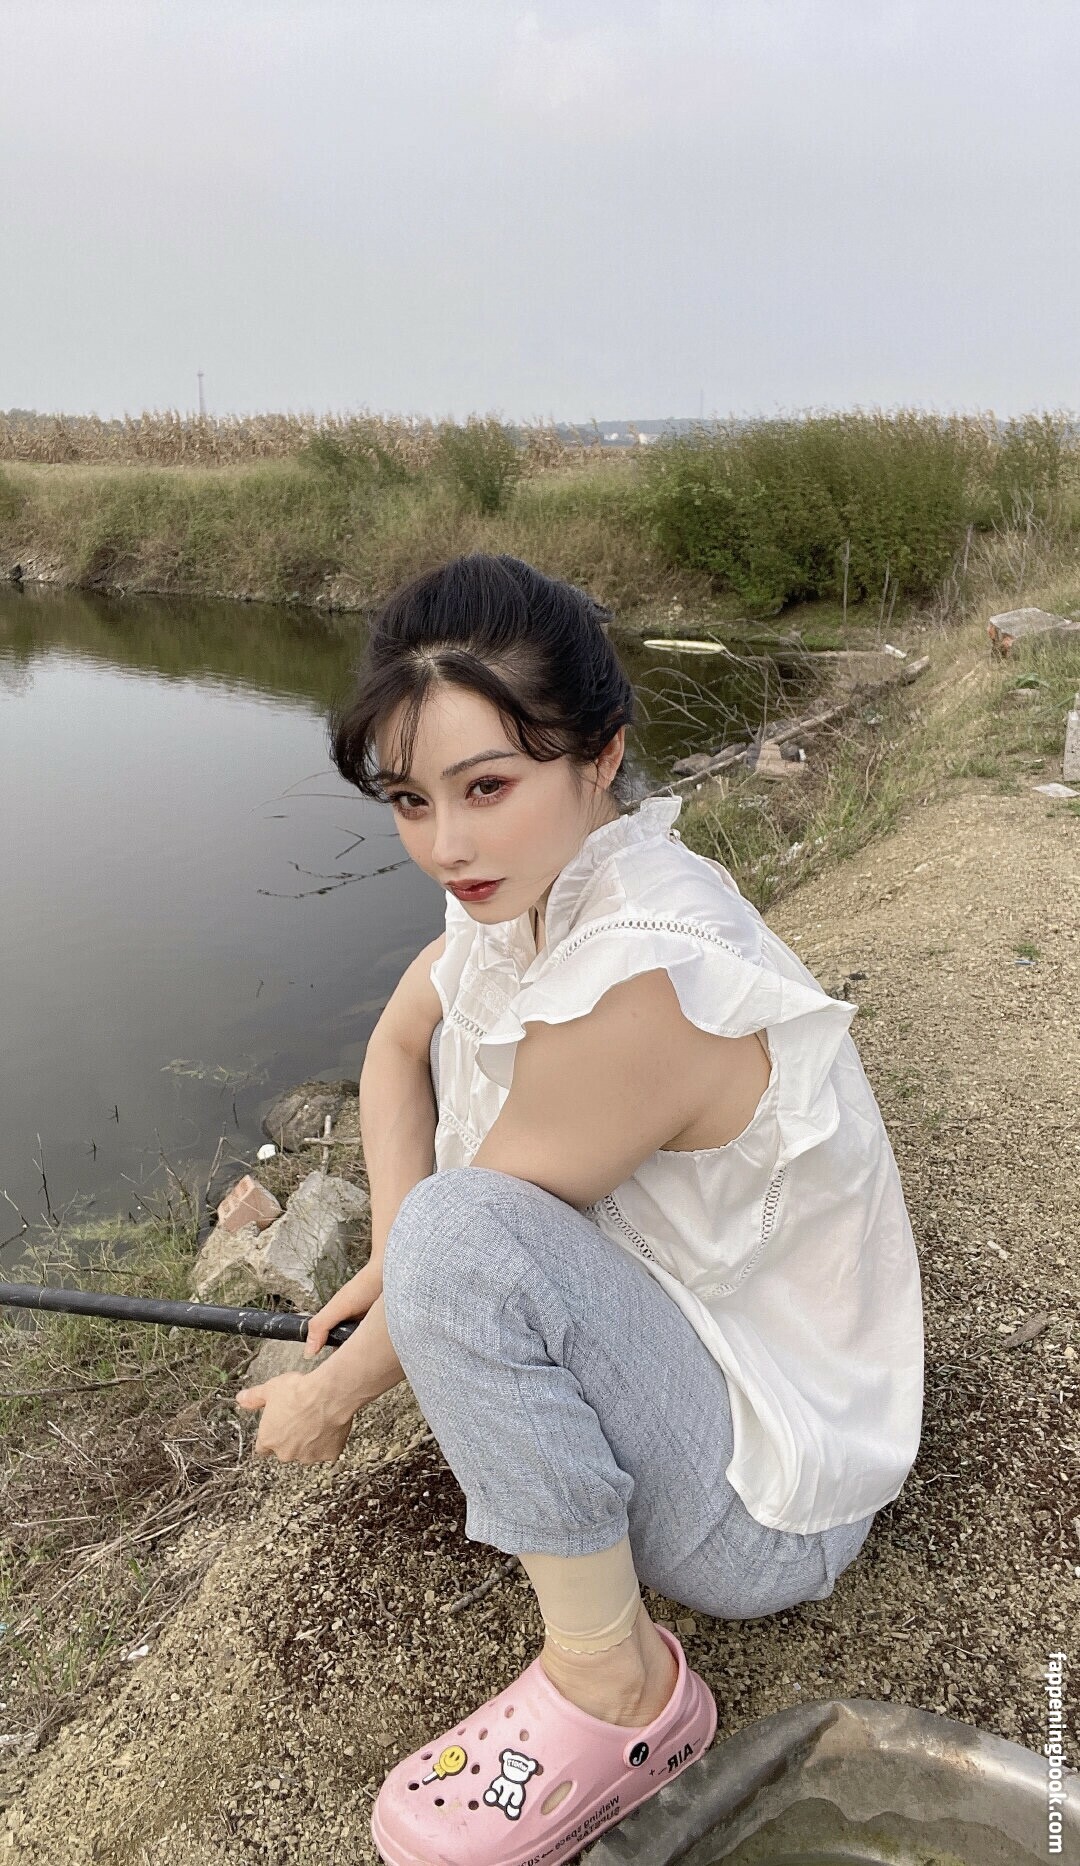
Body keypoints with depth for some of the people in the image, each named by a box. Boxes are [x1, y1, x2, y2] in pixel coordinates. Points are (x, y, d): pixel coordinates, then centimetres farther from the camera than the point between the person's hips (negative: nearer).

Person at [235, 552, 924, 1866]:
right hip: (694, 1338, 8)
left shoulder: (638, 980, -33)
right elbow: (398, 1043, 6)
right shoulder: (547, 876, -7)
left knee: (465, 1239, -33)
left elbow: (461, 1238, -22)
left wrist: (328, 1401, -4)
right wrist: (395, 1253, -8)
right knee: (468, 1045, 9)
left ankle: (619, 1692, -11)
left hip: (768, 1509, -8)